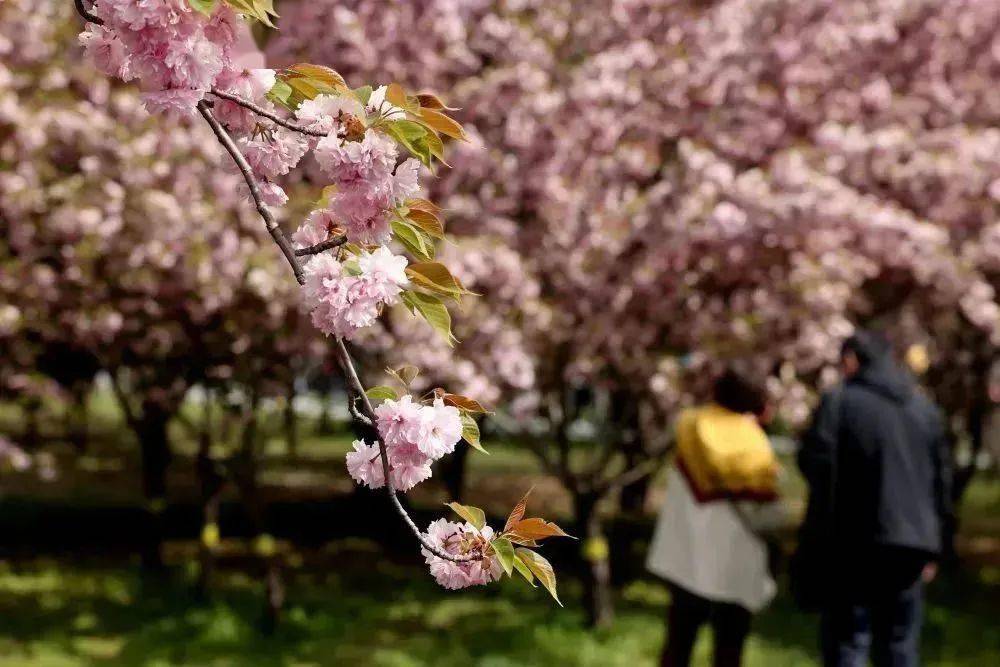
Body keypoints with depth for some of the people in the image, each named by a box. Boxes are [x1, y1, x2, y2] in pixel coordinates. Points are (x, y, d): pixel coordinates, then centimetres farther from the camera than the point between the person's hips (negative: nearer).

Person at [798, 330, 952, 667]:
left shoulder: (839, 402, -5)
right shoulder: (926, 408, 14)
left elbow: (814, 463, -13)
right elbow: (941, 479, 16)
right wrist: (931, 548, 20)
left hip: (855, 542, -5)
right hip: (912, 546, 5)